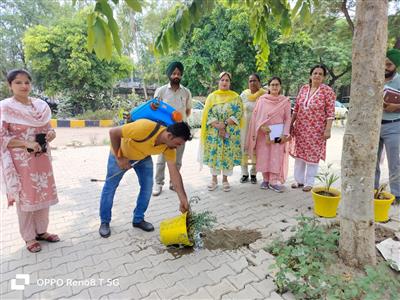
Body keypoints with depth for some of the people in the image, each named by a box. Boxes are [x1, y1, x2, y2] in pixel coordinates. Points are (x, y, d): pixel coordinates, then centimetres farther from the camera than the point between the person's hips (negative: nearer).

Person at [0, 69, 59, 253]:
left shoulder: (41, 105, 5)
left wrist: (51, 134, -8)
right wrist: (26, 143, -22)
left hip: (42, 159, 5)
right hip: (20, 161, -5)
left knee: (43, 195, 12)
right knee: (25, 197, 6)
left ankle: (41, 231, 30)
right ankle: (29, 237, 23)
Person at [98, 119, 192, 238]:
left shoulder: (169, 146, -23)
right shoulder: (145, 128, -42)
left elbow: (174, 172, -19)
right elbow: (113, 132, -32)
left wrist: (183, 199, -21)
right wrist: (119, 158, -25)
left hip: (143, 157, 4)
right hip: (121, 153, -4)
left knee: (147, 186, -2)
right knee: (110, 187, 3)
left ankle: (138, 219, 18)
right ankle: (104, 222, 22)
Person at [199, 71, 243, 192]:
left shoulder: (236, 97, 6)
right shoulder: (212, 96, 8)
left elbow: (239, 113, -5)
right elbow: (208, 114, -2)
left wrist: (225, 124, -16)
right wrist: (218, 126, -16)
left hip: (231, 132, 0)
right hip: (214, 132, 1)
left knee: (228, 155, 1)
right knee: (214, 154, 2)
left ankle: (225, 179, 15)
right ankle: (214, 179, 16)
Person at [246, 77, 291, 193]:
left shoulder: (285, 101, 1)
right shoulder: (262, 99, 1)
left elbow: (288, 118, 0)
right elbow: (256, 115, 1)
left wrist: (285, 133, -8)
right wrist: (261, 127, -14)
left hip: (278, 132, 0)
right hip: (263, 132, 1)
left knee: (276, 156, -1)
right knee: (263, 156, 4)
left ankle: (273, 181, 6)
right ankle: (265, 179, 16)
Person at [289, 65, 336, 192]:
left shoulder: (327, 91, -7)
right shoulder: (303, 88, 7)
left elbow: (330, 112, -10)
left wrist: (327, 130, -15)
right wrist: (291, 123, 9)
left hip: (316, 130, -4)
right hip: (300, 128, 5)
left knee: (313, 155, 4)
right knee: (299, 154, 10)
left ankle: (309, 182, 18)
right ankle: (299, 180, 25)